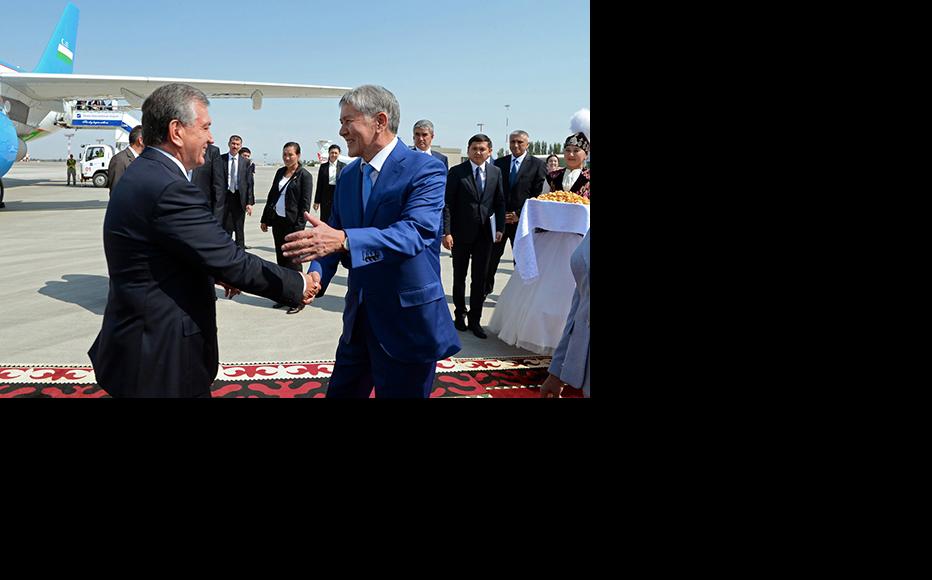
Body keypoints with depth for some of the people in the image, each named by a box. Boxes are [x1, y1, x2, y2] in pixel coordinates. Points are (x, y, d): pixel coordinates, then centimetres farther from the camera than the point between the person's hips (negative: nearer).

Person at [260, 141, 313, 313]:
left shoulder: (304, 175, -7)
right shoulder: (280, 172, 11)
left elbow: (305, 203, -10)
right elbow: (272, 195, 17)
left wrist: (299, 226, -16)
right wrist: (265, 219, 13)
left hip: (292, 223, -6)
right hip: (278, 221, 6)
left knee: (292, 260, -4)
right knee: (280, 259, 10)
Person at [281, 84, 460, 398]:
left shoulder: (425, 169, -15)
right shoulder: (347, 175, 9)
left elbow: (415, 232, -29)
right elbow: (333, 234, 6)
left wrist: (343, 240, -42)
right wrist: (317, 273, -16)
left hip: (408, 321, -7)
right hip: (358, 317, 7)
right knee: (340, 392, 17)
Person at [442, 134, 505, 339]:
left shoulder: (496, 172, 4)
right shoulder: (457, 172, -7)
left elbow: (500, 202, 9)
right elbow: (447, 204, -9)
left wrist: (500, 227, -1)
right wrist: (446, 232, -15)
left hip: (485, 233, 2)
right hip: (461, 233, -2)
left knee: (480, 278, 5)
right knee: (459, 277, 12)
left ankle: (475, 319, 15)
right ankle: (460, 314, 30)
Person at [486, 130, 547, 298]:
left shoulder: (537, 164, -1)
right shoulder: (499, 163, 8)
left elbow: (538, 195, -5)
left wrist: (519, 215, -10)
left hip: (522, 219, -2)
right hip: (498, 218, 2)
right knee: (491, 255, 5)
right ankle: (486, 289, 20)